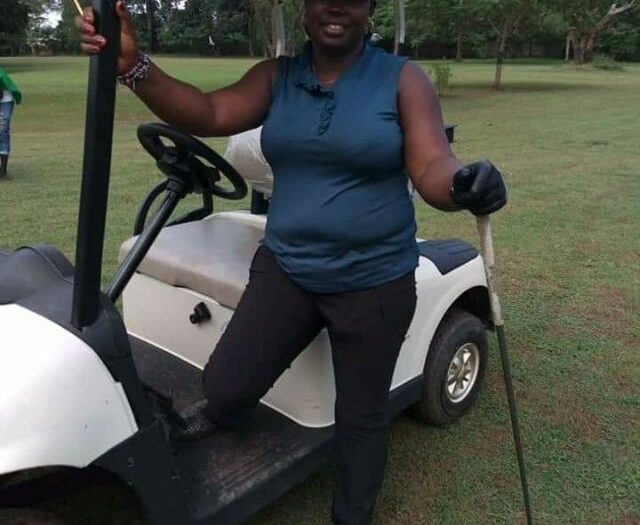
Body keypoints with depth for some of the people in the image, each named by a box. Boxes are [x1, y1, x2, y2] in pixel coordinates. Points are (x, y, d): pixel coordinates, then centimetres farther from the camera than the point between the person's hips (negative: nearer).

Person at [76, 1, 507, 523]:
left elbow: (432, 168, -14)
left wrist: (468, 184, -37)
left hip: (373, 281, -2)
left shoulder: (403, 78, -4)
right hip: (285, 268, 2)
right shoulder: (276, 75, 4)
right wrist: (131, 64, -23)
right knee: (227, 384, 0)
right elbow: (209, 115, -9)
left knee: (361, 415, 13)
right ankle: (217, 410, 41)